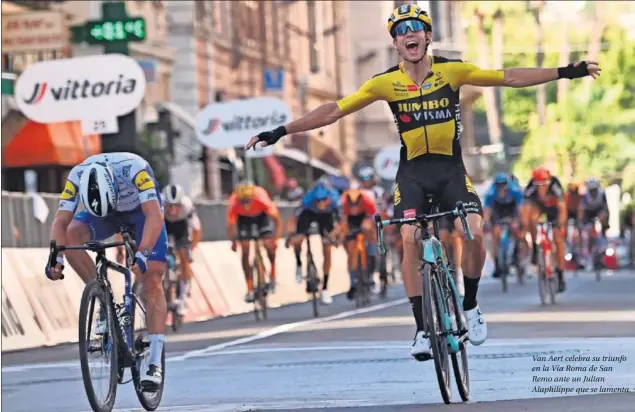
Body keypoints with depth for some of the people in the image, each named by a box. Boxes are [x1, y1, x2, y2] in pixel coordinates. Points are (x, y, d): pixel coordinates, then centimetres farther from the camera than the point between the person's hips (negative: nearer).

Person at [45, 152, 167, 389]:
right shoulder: (77, 176, -30)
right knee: (71, 235, -27)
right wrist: (56, 257, -45)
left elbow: (155, 215, -45)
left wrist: (142, 254, -57)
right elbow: (61, 220, -29)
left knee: (152, 282, -16)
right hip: (108, 215, 3)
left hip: (142, 211, -3)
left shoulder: (134, 168, -40)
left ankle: (154, 362, -16)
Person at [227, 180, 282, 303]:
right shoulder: (233, 203, -38)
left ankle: (273, 274, 10)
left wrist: (276, 240, -37)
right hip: (243, 217, 1)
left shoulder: (262, 198, -40)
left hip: (260, 215, 0)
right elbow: (231, 225, -24)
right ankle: (250, 290, 0)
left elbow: (277, 220, -31)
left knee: (268, 244, -18)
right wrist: (234, 242, -33)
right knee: (245, 251, -9)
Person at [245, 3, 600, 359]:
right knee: (410, 239, -20)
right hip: (413, 171, 0)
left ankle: (470, 307, 5)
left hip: (451, 168, 0)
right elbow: (334, 110, -5)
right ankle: (423, 329, -13)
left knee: (474, 232, -21)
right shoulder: (386, 83, -6)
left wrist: (565, 73, -9)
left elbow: (509, 78, -5)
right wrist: (281, 132, -9)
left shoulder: (452, 71, -6)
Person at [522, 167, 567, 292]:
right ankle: (536, 249, -13)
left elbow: (562, 208, -41)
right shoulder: (530, 189, -34)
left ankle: (561, 276, -1)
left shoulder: (555, 186, -38)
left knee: (558, 240, -8)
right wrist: (525, 225, -48)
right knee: (532, 218, -34)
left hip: (554, 208, -1)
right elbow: (526, 208, -36)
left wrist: (561, 225, -51)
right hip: (539, 206, 1)